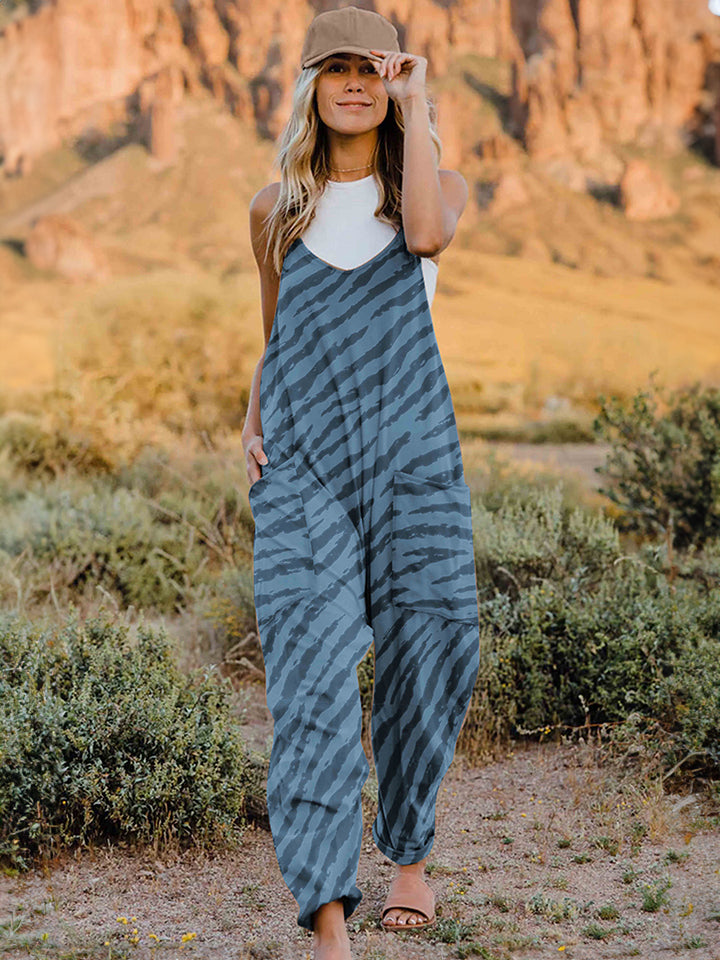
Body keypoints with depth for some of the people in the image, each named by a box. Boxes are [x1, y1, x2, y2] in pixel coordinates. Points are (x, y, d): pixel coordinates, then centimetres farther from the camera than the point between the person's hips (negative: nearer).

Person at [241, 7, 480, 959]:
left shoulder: (438, 184, 7)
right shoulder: (276, 208, 13)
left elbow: (427, 234, -19)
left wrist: (415, 102, -10)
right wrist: (252, 426, 7)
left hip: (411, 453, 0)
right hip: (302, 464, 1)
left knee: (422, 657, 4)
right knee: (312, 666, -13)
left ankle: (410, 854, 30)